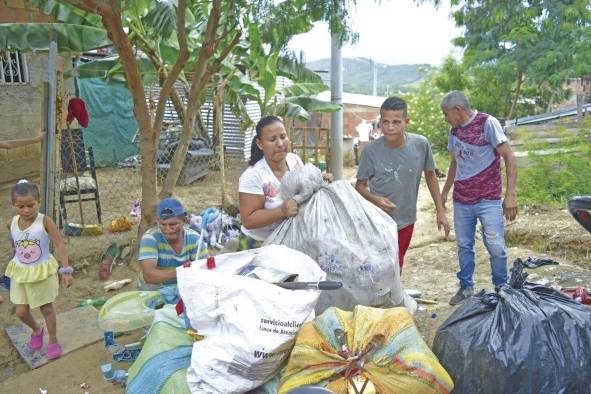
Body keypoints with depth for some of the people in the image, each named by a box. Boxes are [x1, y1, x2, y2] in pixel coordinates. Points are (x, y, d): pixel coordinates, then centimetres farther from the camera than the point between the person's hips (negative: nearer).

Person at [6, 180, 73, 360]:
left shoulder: (44, 221, -19)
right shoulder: (13, 223, -6)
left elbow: (60, 245, -19)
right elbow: (14, 246, 10)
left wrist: (66, 270, -23)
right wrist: (18, 265, 18)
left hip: (43, 271, -4)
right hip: (21, 273, 4)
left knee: (47, 308, 9)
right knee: (21, 311, 8)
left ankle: (53, 341, 29)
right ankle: (37, 330, 39)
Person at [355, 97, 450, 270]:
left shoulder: (421, 144, -11)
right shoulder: (372, 150, -16)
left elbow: (430, 176, 5)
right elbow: (360, 185, -5)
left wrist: (440, 211, 6)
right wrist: (375, 199, -25)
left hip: (407, 220, 3)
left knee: (397, 268, 19)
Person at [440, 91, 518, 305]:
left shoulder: (487, 123, -8)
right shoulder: (454, 131, 10)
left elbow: (509, 158, -9)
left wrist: (510, 195, -15)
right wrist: (444, 193, 23)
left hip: (488, 199, -5)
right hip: (461, 200, 5)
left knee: (496, 246, -3)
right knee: (464, 246, 9)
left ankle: (502, 287, 18)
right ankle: (466, 287, 23)